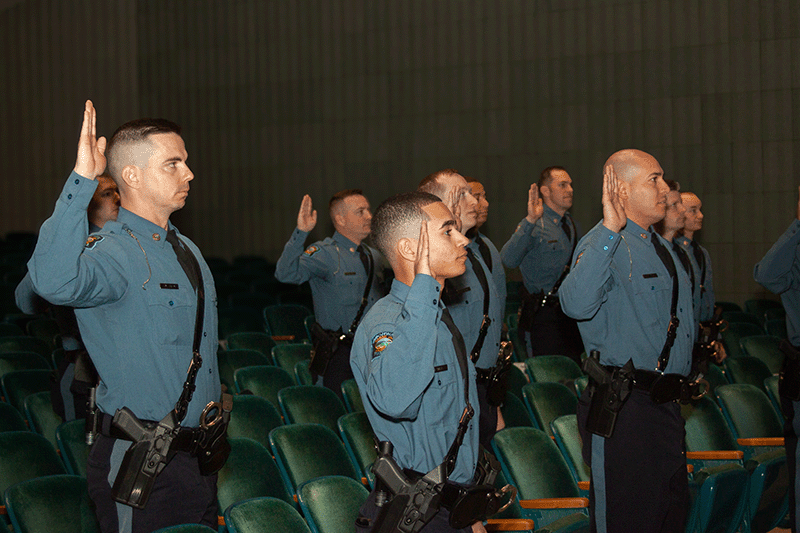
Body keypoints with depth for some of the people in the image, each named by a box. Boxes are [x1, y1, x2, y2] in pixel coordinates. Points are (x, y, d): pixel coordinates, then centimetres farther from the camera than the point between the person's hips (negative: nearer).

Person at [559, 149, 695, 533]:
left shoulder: (661, 247, 16)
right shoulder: (606, 244, -13)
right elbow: (577, 304, -35)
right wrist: (610, 230, -37)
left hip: (666, 403, 9)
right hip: (624, 410, -9)